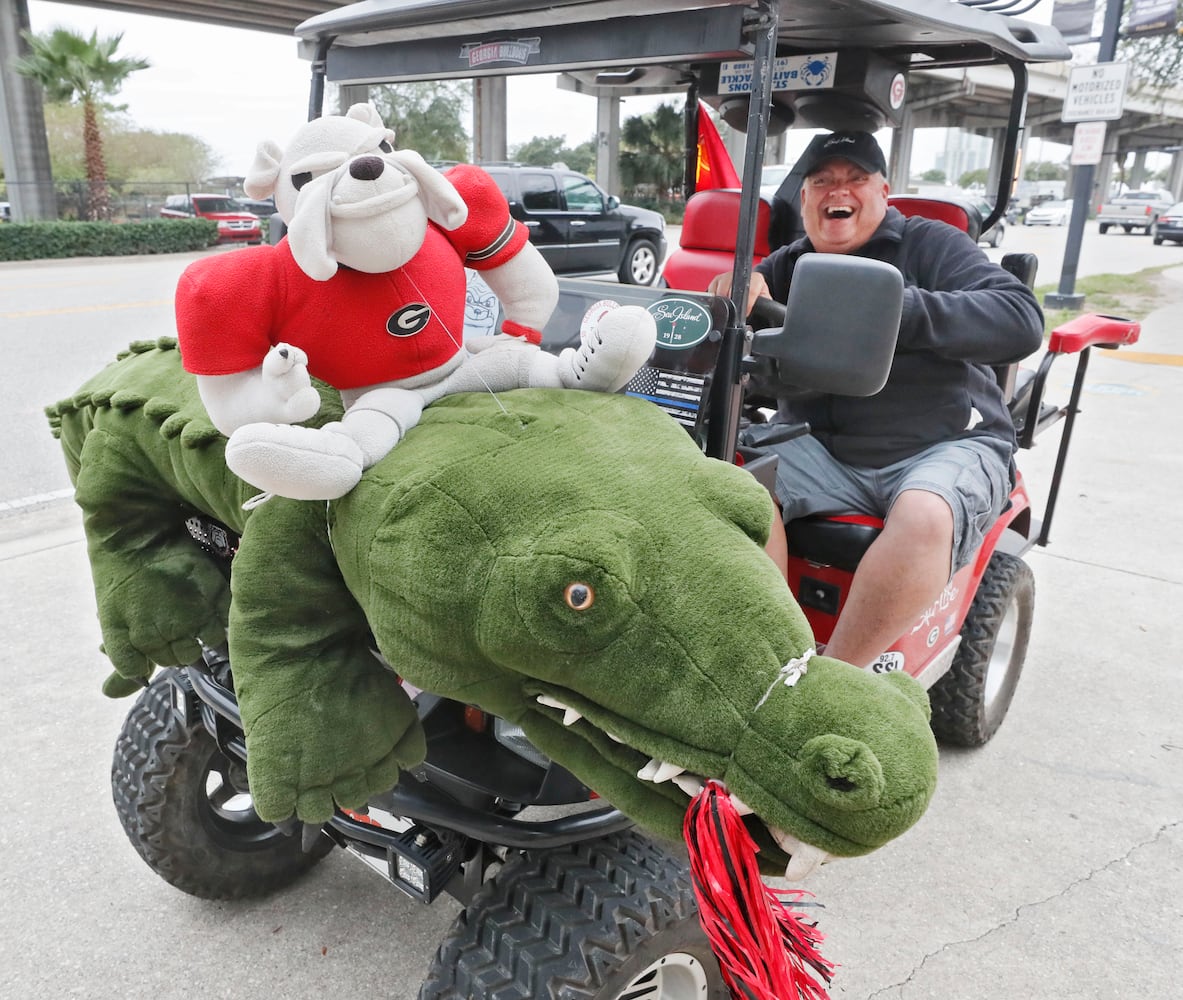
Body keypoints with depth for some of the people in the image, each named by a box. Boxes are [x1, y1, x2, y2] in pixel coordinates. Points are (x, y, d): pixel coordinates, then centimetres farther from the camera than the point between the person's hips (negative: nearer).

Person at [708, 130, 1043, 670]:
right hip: (822, 451, 3)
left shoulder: (929, 244, 6)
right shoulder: (788, 267, 18)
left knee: (924, 517, -35)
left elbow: (1021, 320, -9)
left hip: (946, 446, -2)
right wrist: (731, 290, -14)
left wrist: (898, 306, -21)